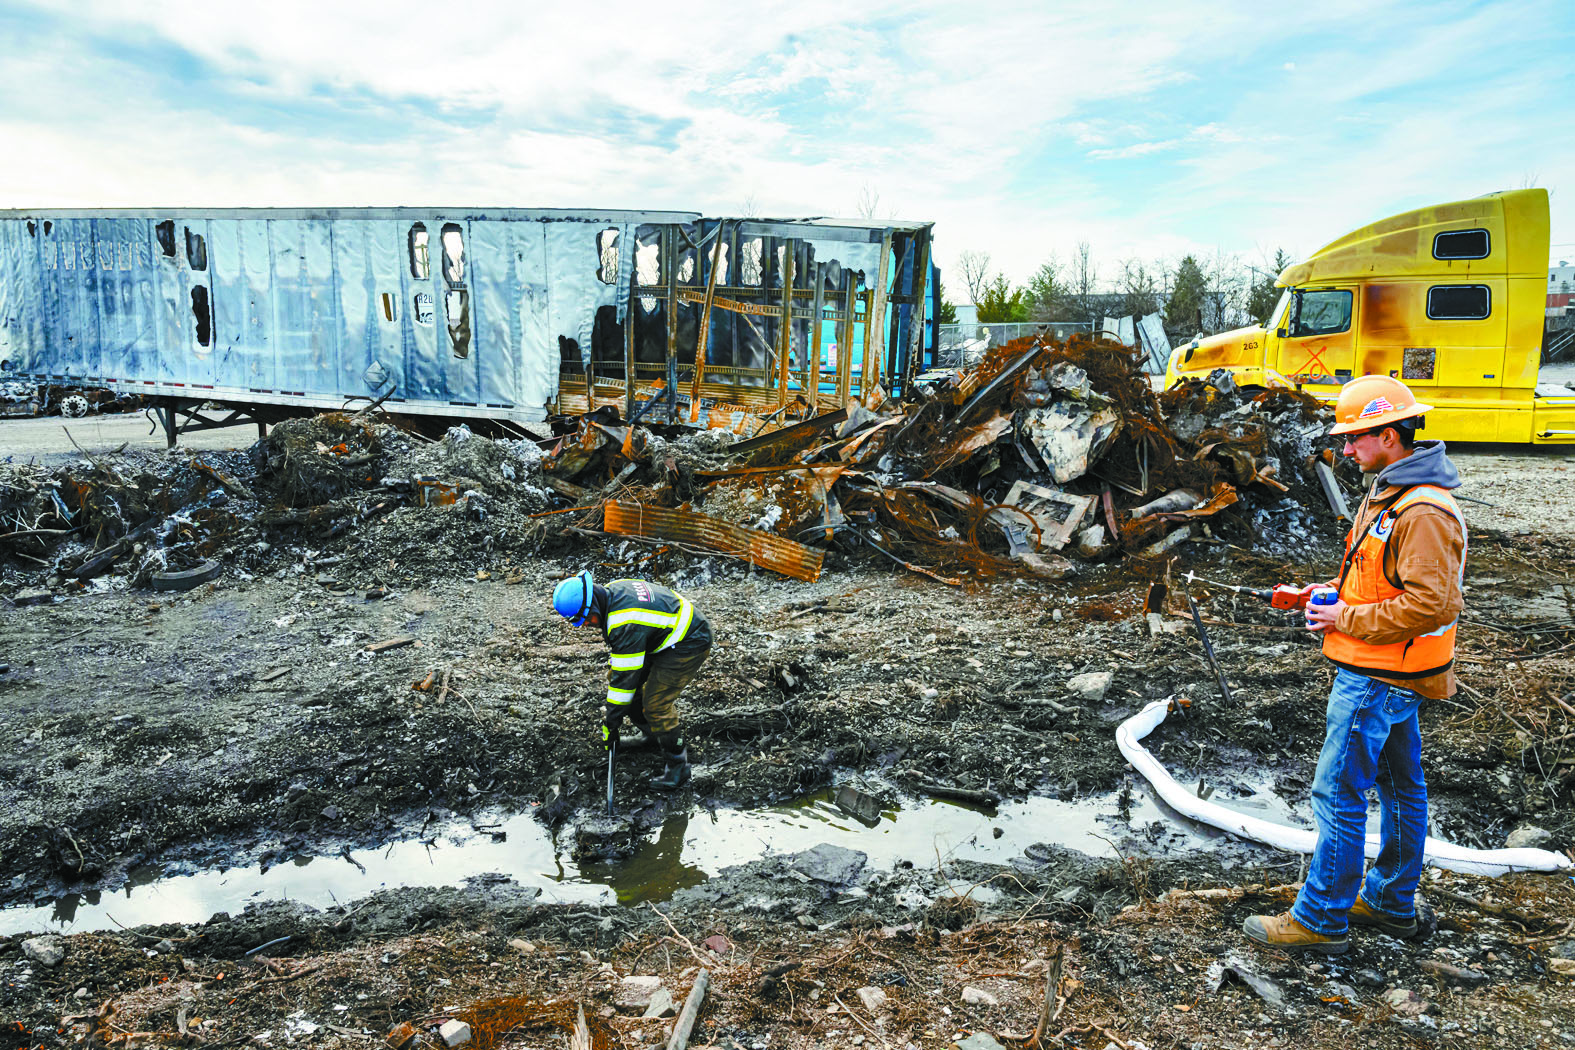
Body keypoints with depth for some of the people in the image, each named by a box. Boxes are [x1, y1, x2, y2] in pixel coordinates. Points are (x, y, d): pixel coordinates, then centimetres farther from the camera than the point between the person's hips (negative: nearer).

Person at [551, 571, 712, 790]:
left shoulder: (626, 623, -34)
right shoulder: (611, 590, -5)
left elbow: (626, 675, -27)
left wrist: (611, 723, -19)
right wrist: (613, 663, 25)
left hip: (689, 644, -10)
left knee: (655, 703, -15)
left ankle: (678, 766, 1)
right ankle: (652, 734, 30)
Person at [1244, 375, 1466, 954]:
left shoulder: (1423, 512, -23)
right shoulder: (1389, 492, 10)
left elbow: (1432, 603, -27)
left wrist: (1347, 618, -19)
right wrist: (1331, 593, 7)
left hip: (1376, 678, -11)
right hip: (1391, 673, 11)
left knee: (1337, 792, -4)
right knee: (1399, 785, 19)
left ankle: (1321, 920, 7)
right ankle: (1392, 902, 33)